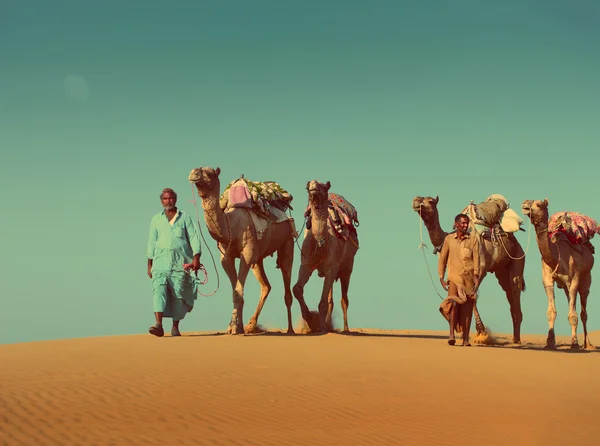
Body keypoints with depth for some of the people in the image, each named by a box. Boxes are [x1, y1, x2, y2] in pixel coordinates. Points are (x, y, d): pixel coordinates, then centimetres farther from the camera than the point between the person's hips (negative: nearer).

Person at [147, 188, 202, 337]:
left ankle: (175, 327, 9)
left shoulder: (185, 218, 11)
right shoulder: (156, 219, 17)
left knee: (178, 293, -2)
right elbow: (151, 242, 17)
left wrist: (196, 258, -7)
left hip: (180, 262, -1)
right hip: (161, 260, 1)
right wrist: (149, 264, 12)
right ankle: (159, 325, -26)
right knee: (158, 288, -17)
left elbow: (194, 238, 5)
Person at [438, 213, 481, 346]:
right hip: (454, 276, 0)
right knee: (453, 301, -19)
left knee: (467, 307, 0)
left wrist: (476, 275, -12)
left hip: (469, 277, 1)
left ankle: (465, 339, 4)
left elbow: (476, 258, 0)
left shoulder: (473, 239, 6)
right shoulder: (449, 239, 8)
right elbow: (442, 259, 13)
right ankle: (451, 335, -22)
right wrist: (441, 277, 8)